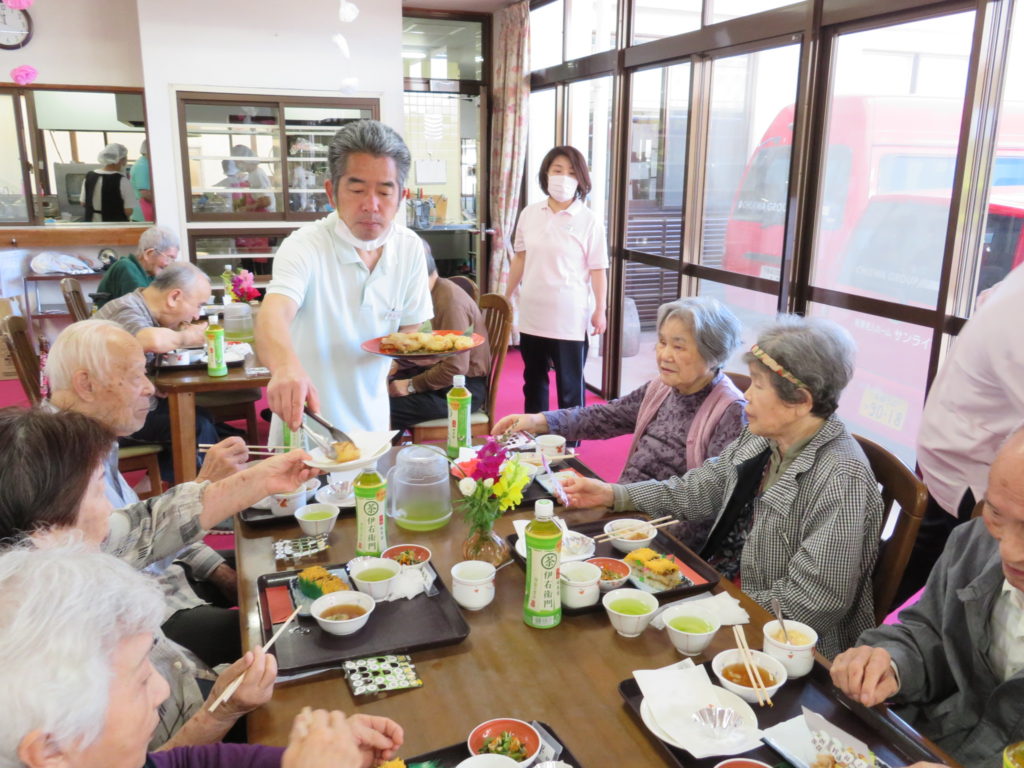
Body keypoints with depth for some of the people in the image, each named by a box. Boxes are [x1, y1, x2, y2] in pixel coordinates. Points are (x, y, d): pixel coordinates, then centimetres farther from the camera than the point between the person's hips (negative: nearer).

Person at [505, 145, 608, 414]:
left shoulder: (589, 221, -9)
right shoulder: (529, 214, 3)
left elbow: (597, 269, -7)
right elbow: (520, 258, 11)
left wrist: (600, 310, -9)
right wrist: (507, 297, 14)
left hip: (570, 318, -4)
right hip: (532, 315, 5)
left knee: (570, 385, 5)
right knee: (533, 380, 18)